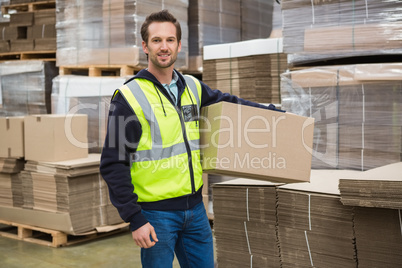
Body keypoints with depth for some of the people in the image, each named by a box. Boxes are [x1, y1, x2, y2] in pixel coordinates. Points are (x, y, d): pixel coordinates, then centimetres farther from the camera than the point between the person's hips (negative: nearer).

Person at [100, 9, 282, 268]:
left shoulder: (192, 87, 6)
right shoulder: (129, 97, -11)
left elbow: (224, 100, 27)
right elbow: (113, 165, -12)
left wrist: (272, 111, 23)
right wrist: (134, 219, -15)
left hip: (194, 207, 6)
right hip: (155, 213, -5)